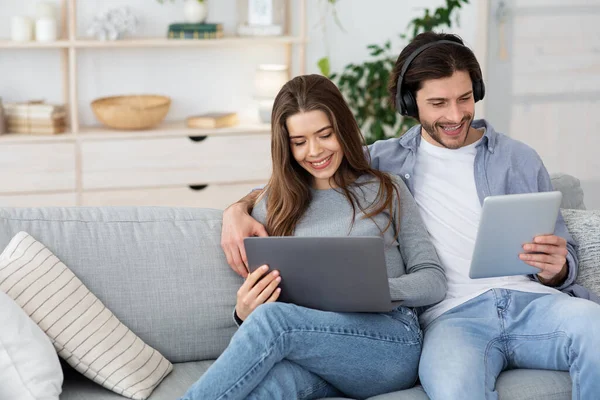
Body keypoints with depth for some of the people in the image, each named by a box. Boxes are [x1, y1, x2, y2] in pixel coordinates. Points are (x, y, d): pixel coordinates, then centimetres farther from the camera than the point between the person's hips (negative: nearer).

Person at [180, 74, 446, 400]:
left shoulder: (386, 191, 16)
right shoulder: (272, 207, 20)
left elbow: (434, 281, 9)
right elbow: (256, 303, 18)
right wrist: (245, 314, -8)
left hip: (392, 344, -1)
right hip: (308, 343, 1)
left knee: (272, 319, -34)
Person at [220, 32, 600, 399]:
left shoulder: (520, 159, 18)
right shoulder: (385, 160, 18)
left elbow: (565, 266, 18)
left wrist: (555, 269, -8)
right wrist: (238, 208, 3)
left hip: (532, 300, 2)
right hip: (452, 316, -2)